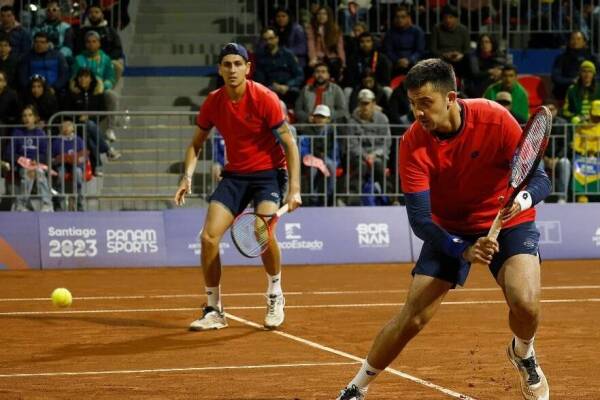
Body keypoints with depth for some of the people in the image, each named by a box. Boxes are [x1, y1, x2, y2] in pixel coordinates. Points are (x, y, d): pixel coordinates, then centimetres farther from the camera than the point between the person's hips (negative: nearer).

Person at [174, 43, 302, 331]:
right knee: (209, 237, -11)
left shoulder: (265, 99, -15)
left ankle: (275, 296, -2)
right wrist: (187, 177, -8)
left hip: (268, 172, -4)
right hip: (234, 175, 4)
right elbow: (196, 144, 10)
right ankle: (213, 311, 4)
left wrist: (294, 189, -21)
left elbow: (289, 144, -12)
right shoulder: (213, 102, -2)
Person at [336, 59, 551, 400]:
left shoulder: (496, 120, -25)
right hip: (449, 228, 1)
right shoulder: (413, 144, -21)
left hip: (508, 222, -1)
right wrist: (464, 250, -39)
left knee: (525, 302, -25)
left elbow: (541, 179, -19)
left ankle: (523, 353, 11)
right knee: (412, 318, -7)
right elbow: (420, 220, -23)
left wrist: (523, 199, -43)